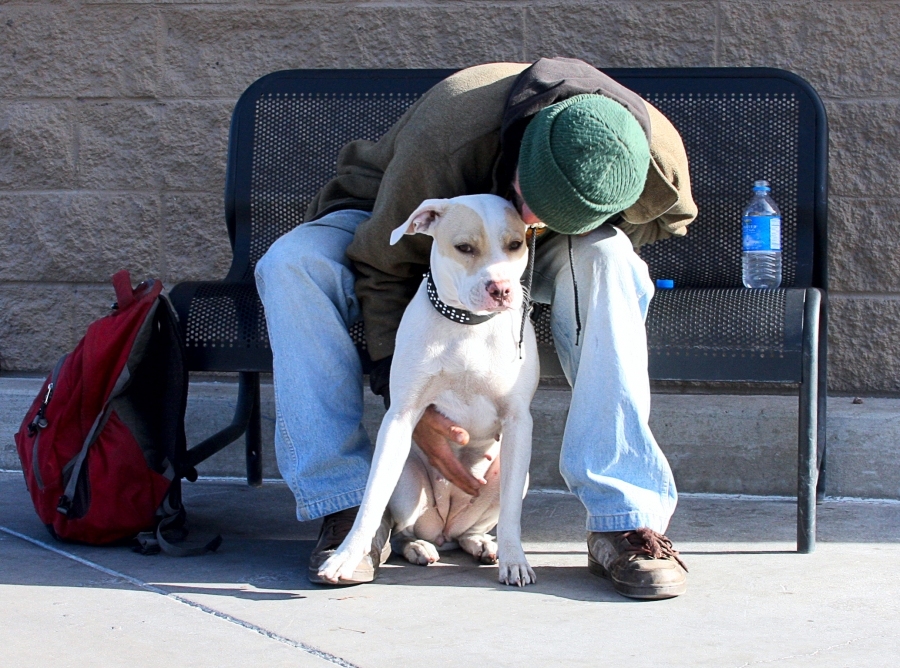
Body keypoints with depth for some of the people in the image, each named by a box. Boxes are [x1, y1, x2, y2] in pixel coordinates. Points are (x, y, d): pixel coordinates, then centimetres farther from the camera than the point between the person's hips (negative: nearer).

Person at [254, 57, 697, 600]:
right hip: (401, 226, -1)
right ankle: (348, 509, -28)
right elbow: (385, 268, -26)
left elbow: (672, 220, -3)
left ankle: (625, 519, -33)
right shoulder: (441, 141, -40)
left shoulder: (657, 163, -30)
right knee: (294, 262, -32)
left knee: (603, 255, -35)